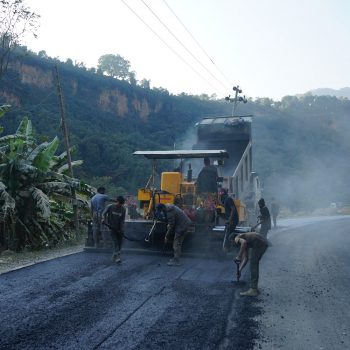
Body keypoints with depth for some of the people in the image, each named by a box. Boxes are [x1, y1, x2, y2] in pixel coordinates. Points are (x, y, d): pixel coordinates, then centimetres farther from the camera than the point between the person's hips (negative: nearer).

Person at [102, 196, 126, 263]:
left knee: (120, 242, 4)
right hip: (112, 227, -3)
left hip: (119, 229, 3)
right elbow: (104, 213, -2)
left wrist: (122, 229, -11)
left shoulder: (123, 209, -2)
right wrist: (103, 219, -23)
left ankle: (114, 257, 18)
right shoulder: (110, 207, -8)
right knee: (115, 242, -13)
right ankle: (117, 257, -17)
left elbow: (122, 220, -3)